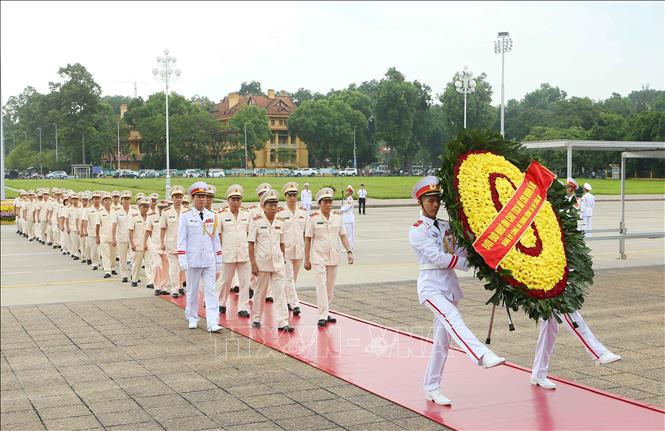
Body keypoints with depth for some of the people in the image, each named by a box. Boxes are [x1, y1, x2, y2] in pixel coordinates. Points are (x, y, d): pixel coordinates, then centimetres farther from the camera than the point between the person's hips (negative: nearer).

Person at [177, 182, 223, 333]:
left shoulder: (212, 216, 7)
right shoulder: (186, 216, -1)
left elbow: (216, 238, 11)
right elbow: (181, 239, -3)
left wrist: (219, 260, 10)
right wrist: (182, 260, -9)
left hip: (209, 260, 2)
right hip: (193, 260, -2)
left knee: (211, 290, -3)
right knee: (192, 291, 9)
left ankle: (213, 323, -7)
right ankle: (192, 319, 25)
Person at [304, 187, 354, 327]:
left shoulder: (337, 218, 5)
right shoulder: (313, 218, -6)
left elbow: (343, 236, 7)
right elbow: (308, 240, -3)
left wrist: (349, 251, -5)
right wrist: (307, 260, -3)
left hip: (333, 257, 4)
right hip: (318, 257, -4)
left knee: (330, 287, 9)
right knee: (321, 285, -11)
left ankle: (326, 312, 21)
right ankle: (323, 316, -10)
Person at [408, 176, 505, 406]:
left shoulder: (445, 227, 16)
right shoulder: (417, 231, -4)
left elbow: (459, 253, 7)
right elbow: (437, 257, -14)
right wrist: (467, 263, -11)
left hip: (449, 285, 7)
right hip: (431, 285, -7)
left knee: (443, 339, 6)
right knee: (452, 319, -31)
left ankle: (431, 388, 14)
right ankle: (483, 356, -51)